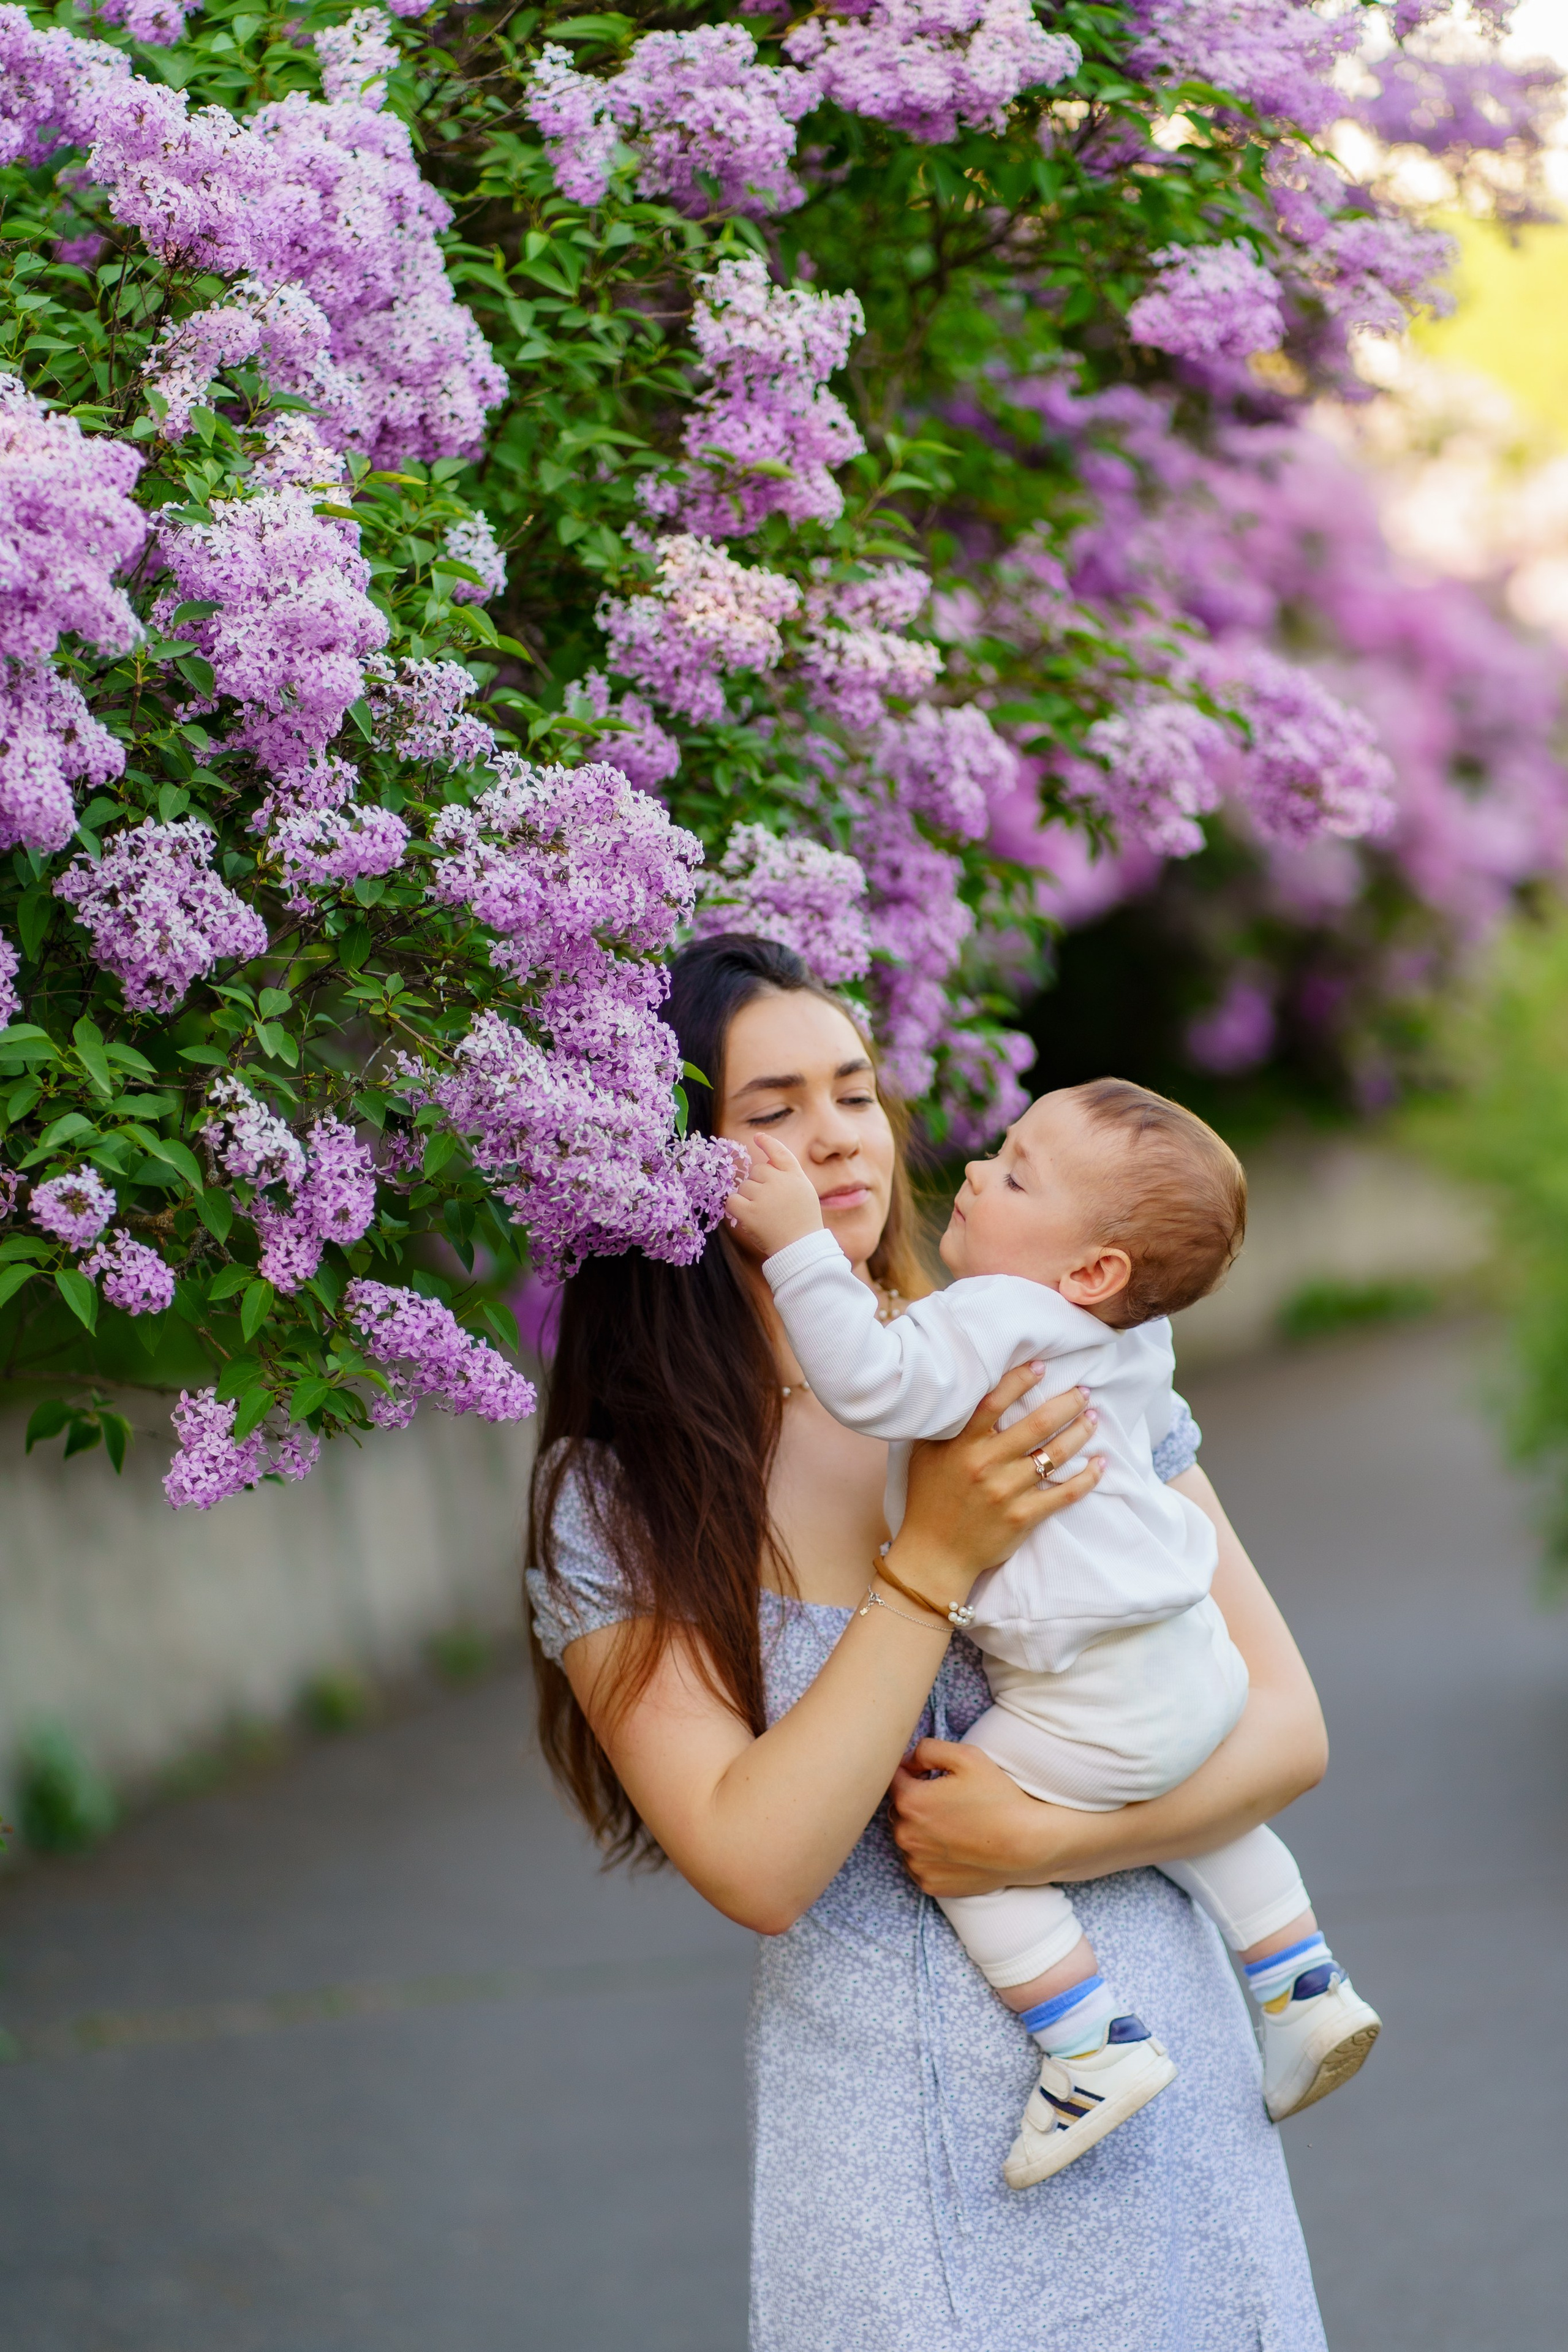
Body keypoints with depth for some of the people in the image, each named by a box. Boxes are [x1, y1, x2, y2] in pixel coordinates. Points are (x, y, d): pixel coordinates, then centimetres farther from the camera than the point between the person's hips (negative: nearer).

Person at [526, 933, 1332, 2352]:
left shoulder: (1053, 1379, -2)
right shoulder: (613, 1501, -5)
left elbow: (1288, 1728, 0)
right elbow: (758, 1867, -15)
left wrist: (1044, 1839, -16)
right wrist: (936, 1559, -19)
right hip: (882, 2126, -1)